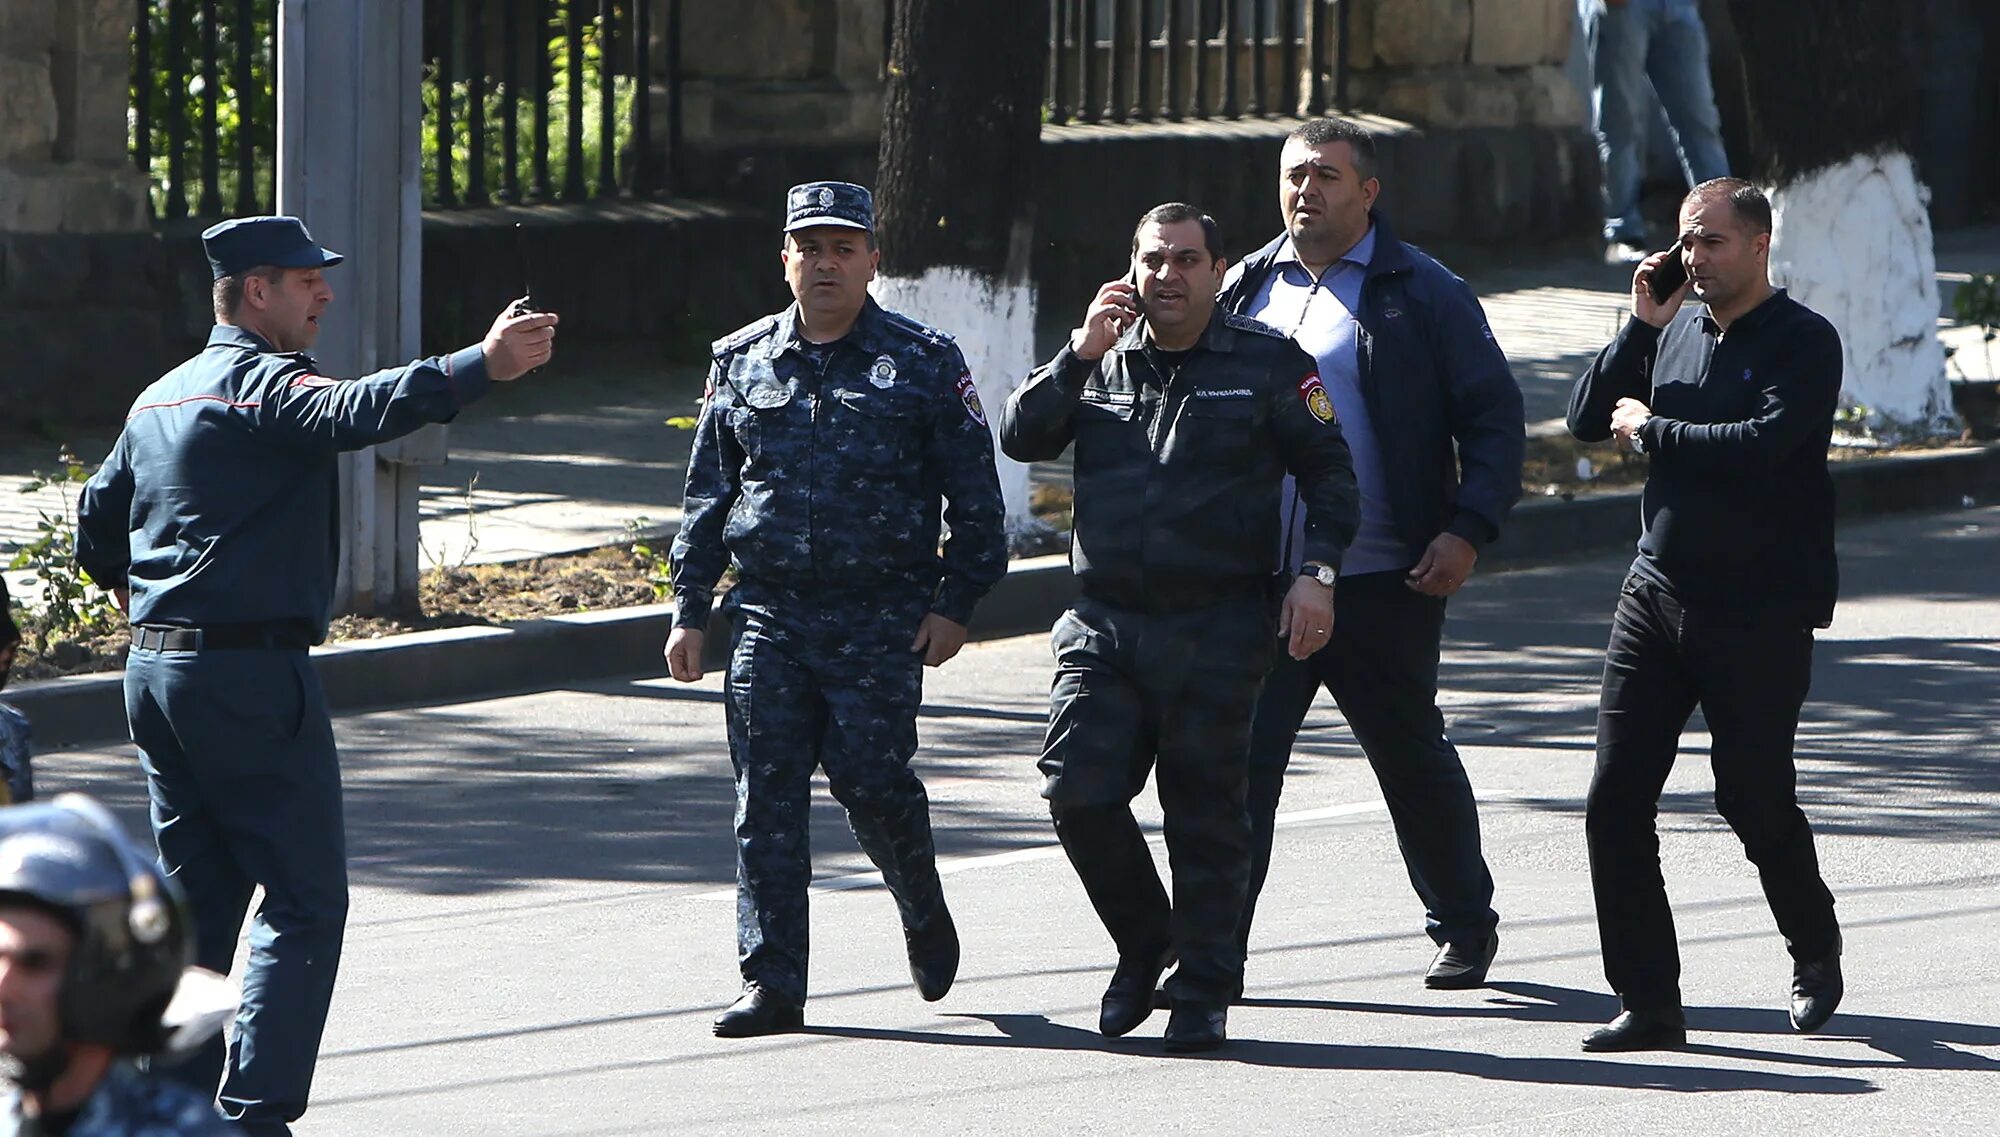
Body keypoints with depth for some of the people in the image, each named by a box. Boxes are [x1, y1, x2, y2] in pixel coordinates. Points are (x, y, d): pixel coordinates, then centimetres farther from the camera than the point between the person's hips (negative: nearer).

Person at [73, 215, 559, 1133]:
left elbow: (97, 530, 23)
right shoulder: (260, 382, -10)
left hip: (156, 669, 9)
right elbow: (354, 411, -32)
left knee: (200, 896, 15)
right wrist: (482, 366, -41)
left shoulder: (159, 399, 17)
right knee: (304, 900, -6)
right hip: (252, 672, -9)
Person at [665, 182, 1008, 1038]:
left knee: (872, 782, -9)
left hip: (881, 621, -3)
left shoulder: (924, 363, 3)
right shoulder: (742, 362, 12)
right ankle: (771, 983, 1)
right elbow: (707, 495, 16)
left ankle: (924, 914, 21)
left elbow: (975, 496, 4)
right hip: (768, 615, 3)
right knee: (768, 799, -2)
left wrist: (956, 603, -3)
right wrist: (689, 608, 11)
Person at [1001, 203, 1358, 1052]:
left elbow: (1328, 471, 5)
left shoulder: (1266, 364, 3)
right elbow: (1020, 437, 3)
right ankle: (1143, 944, 16)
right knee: (1078, 795, -7)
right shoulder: (1102, 361, 12)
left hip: (1216, 631, -3)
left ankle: (1202, 991, 10)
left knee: (1205, 815, -1)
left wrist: (1316, 572, -7)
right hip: (1103, 624, 3)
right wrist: (1079, 354, -8)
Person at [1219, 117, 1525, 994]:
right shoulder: (1248, 288, 12)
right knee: (1237, 757, -5)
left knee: (1413, 758, 9)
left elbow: (1493, 417, -2)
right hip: (1258, 582, 3)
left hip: (1383, 582, -3)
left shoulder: (1424, 296, -1)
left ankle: (1464, 926, 27)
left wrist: (1469, 529, -14)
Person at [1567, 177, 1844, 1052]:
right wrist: (1641, 327, -2)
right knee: (1615, 801, -5)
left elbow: (1764, 445, -21)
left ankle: (1815, 950, 32)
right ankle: (1648, 1002, -1)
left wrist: (1650, 430, -11)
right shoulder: (1674, 336, 12)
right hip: (1657, 591, 6)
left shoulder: (1803, 343, -7)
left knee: (1756, 802, 3)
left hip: (1760, 612, -6)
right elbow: (1587, 418, 7)